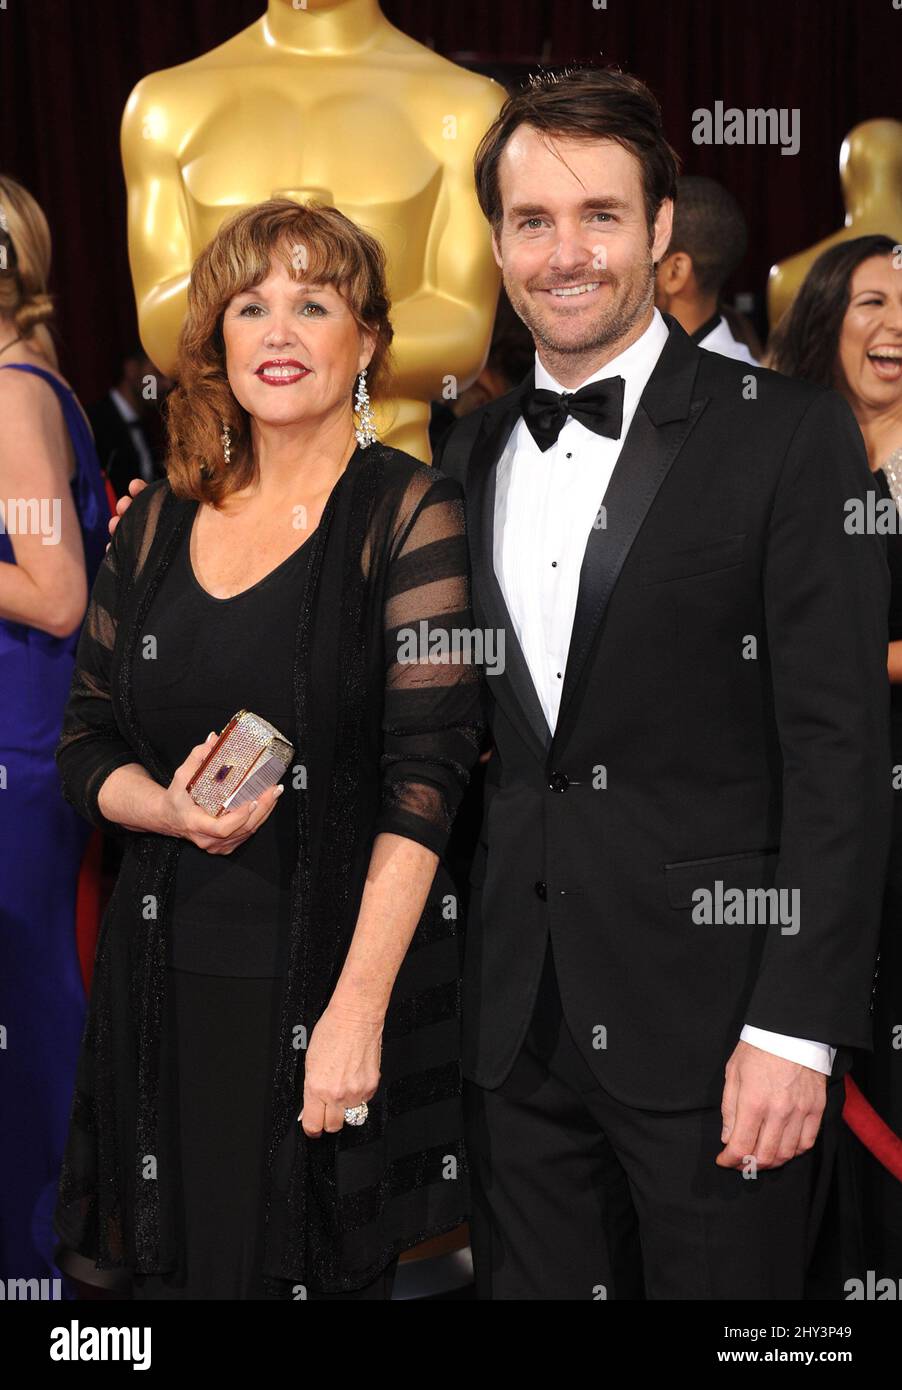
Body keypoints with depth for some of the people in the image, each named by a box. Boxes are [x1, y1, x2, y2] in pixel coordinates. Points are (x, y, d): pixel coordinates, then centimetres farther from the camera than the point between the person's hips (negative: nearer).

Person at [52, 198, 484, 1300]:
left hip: (340, 973, -4)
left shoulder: (410, 515, -6)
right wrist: (164, 806, -10)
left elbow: (426, 771, -13)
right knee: (179, 1269, 10)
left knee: (323, 1269, 5)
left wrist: (358, 1010, -19)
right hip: (169, 985, 4)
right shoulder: (157, 524, 10)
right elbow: (86, 743, 13)